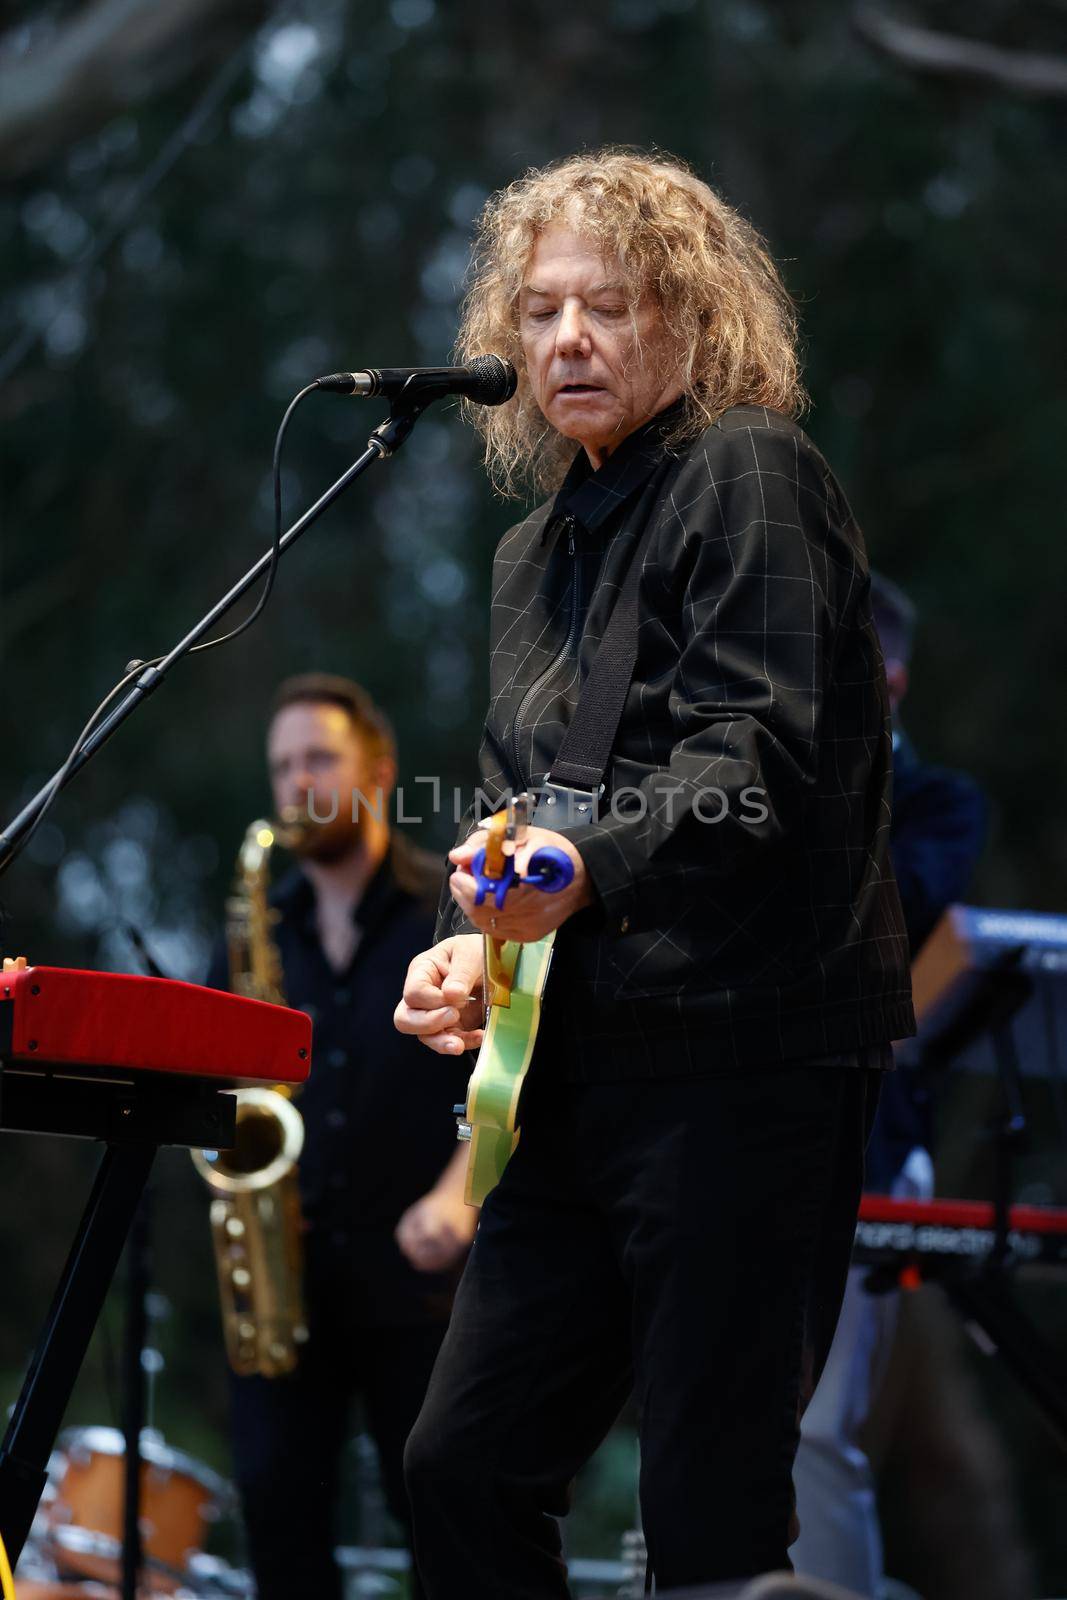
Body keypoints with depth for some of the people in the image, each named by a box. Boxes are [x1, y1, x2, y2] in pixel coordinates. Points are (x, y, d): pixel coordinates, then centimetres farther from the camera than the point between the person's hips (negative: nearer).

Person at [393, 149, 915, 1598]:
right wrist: (471, 942, 1)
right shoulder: (537, 552, 20)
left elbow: (757, 755, -17)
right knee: (465, 1468, 7)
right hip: (583, 1065, 8)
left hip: (746, 1052, -8)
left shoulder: (751, 474, -5)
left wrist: (590, 868, -34)